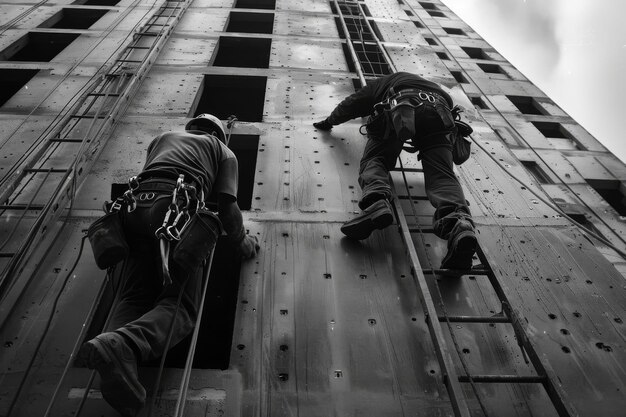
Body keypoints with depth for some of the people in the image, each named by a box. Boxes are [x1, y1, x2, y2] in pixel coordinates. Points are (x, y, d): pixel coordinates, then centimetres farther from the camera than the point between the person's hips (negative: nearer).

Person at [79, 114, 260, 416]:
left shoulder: (162, 137, 37)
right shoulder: (223, 151, 23)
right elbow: (226, 204, 11)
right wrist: (242, 242, 25)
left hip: (134, 208, 5)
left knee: (133, 298, 2)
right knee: (180, 304, -9)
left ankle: (114, 364, -26)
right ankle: (120, 347, -37)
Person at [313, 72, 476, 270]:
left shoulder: (379, 84, 41)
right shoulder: (437, 90, 48)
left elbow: (350, 104, 52)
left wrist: (328, 122, 70)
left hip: (399, 108, -2)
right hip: (438, 112, 2)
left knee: (373, 161, 5)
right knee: (441, 175, -9)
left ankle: (376, 203, -29)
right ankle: (459, 223, -40)